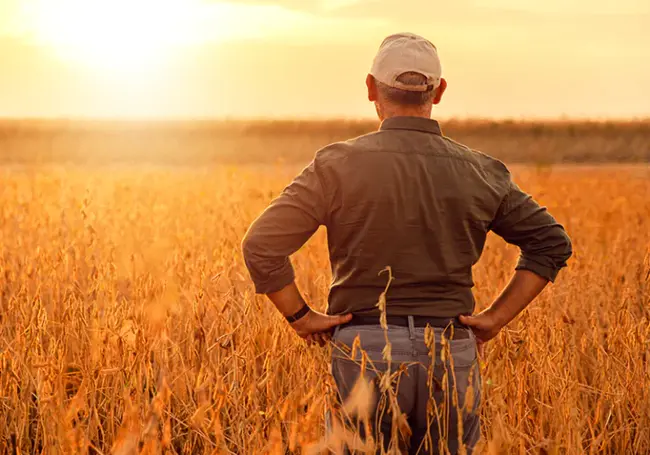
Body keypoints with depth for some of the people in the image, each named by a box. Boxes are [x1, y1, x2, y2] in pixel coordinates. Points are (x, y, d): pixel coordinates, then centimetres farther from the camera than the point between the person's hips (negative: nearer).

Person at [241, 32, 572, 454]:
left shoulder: (341, 165, -6)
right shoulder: (481, 174, 4)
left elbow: (261, 245, -11)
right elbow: (552, 243, 9)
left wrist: (302, 318, 0)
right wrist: (496, 318, 8)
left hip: (365, 350, -2)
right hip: (453, 354, 3)